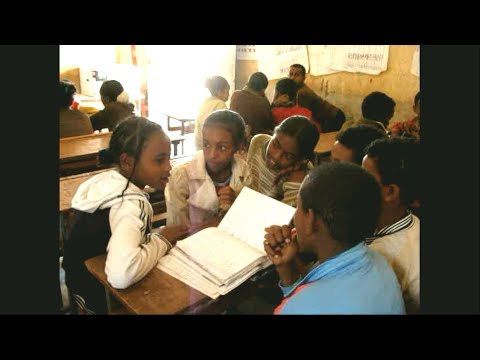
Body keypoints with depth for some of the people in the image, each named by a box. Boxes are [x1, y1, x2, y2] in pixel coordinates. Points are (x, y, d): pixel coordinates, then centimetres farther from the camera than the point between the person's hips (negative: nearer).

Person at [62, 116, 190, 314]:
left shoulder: (107, 180, -6)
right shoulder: (131, 203, -30)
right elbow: (121, 274, -44)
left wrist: (155, 236, -8)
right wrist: (162, 240, -28)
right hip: (101, 299, -7)